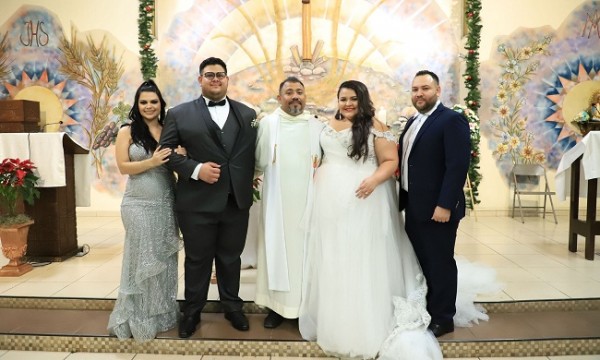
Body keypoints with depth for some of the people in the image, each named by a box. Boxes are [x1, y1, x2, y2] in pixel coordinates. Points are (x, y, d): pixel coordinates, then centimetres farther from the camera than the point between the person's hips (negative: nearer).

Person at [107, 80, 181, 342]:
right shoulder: (127, 132, 0)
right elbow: (123, 166, -7)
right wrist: (152, 162, -18)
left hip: (166, 204, 3)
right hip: (139, 205, -3)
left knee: (165, 258, 10)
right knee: (142, 260, 4)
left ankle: (163, 313, 25)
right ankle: (139, 318, 18)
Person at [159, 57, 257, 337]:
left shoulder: (247, 114, 9)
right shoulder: (180, 113, 1)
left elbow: (254, 153, 8)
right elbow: (166, 151, -3)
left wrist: (249, 182, -3)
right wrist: (195, 169, -15)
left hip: (237, 200, 2)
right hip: (198, 202, -2)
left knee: (231, 257, 16)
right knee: (197, 260, 12)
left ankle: (232, 307, 35)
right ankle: (192, 311, 32)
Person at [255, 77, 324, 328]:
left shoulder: (317, 126, 8)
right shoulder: (267, 123, 3)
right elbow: (259, 161, -3)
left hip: (307, 199, 1)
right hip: (278, 200, -1)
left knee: (305, 249, 5)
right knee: (277, 248, 4)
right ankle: (276, 305, 16)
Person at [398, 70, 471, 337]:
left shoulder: (452, 120, -12)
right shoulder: (413, 122, 15)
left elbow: (458, 166, -20)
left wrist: (445, 205, -24)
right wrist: (403, 200, 12)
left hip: (437, 208, -8)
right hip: (414, 207, 8)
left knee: (440, 263, 5)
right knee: (421, 262, 17)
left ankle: (442, 319, 20)